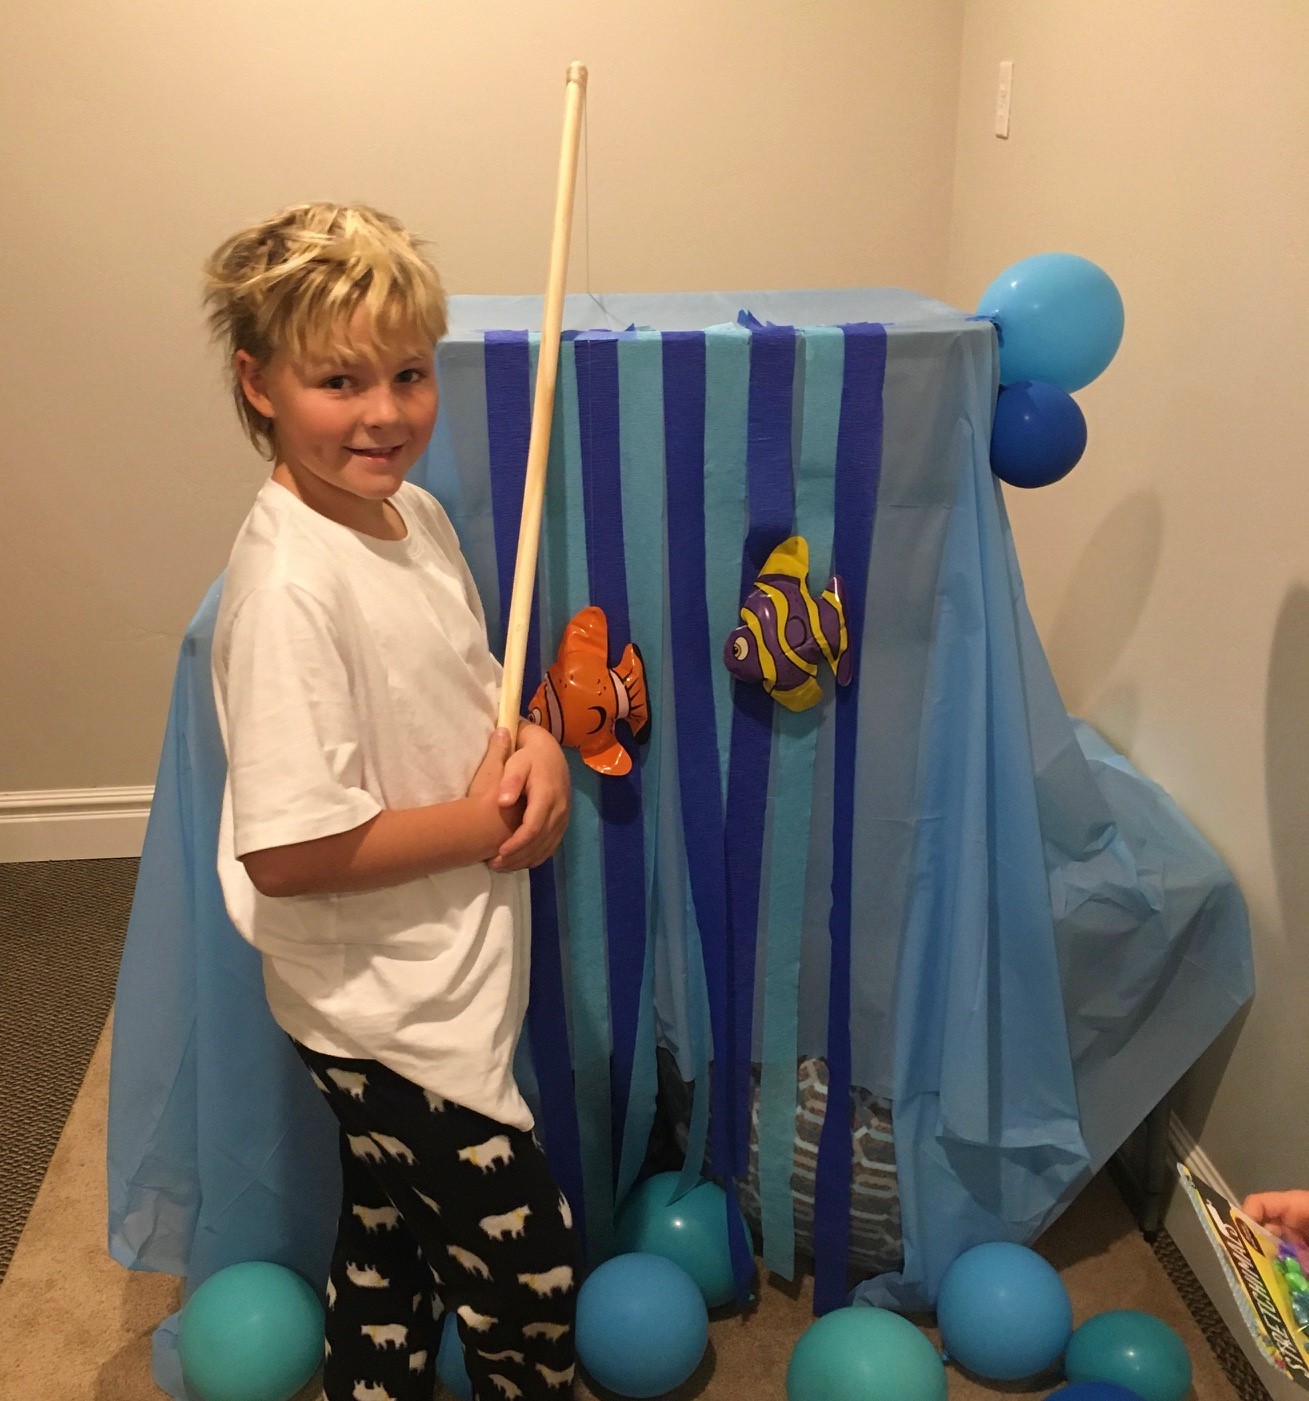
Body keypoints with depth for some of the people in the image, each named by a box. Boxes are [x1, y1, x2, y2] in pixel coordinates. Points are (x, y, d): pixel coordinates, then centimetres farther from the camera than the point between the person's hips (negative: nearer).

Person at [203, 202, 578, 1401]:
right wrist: (487, 824, -19)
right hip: (385, 1010, -8)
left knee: (390, 1244, 28)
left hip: (448, 977, 8)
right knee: (532, 1277, 10)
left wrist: (534, 743, -8)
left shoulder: (419, 512, 0)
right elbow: (288, 853, -29)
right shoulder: (290, 585, -28)